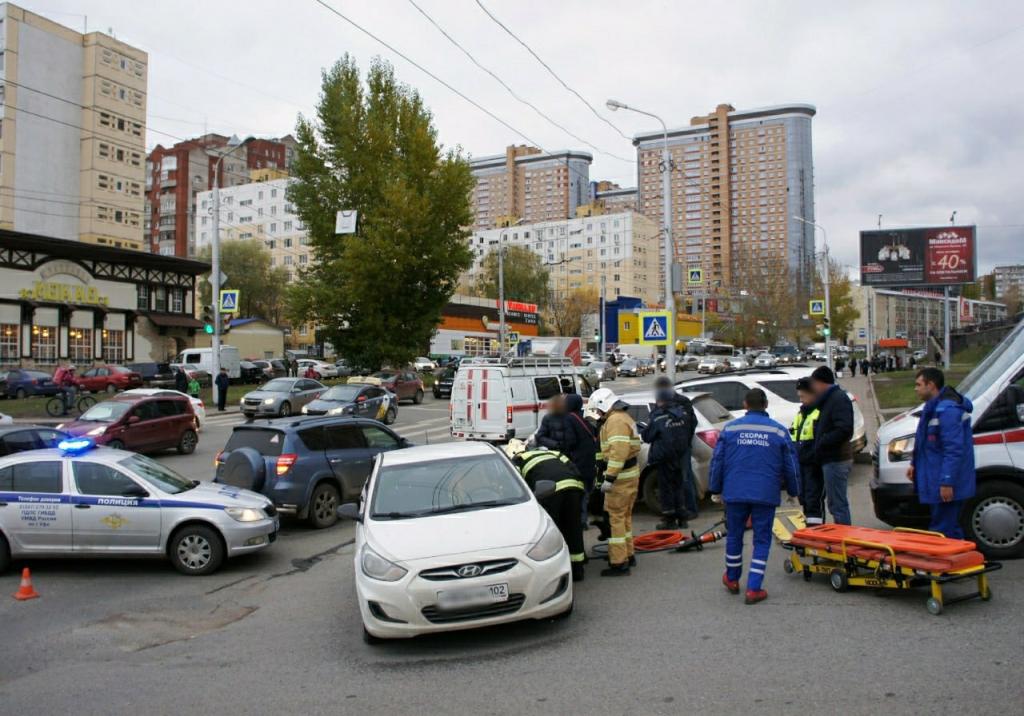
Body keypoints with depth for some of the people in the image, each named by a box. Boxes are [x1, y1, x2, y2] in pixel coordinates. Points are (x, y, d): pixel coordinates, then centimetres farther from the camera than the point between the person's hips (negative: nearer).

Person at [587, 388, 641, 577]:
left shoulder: (615, 421, -17)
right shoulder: (623, 417, 17)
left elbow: (618, 451, -27)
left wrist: (609, 478, -27)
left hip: (621, 476, -11)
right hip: (629, 473, 11)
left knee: (616, 517, -6)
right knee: (625, 516, 20)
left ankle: (619, 563, -4)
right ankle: (628, 555, 31)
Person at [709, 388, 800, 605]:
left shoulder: (730, 428, 2)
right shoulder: (779, 431, 1)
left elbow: (717, 461, 3)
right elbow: (790, 465, 7)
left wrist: (715, 489, 14)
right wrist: (793, 491, 21)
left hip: (735, 493, 1)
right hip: (766, 495, -1)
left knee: (734, 536, 16)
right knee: (762, 540, 7)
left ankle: (732, 579, 32)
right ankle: (754, 588, 4)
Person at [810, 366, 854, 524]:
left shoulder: (839, 398, -13)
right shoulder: (830, 398, 19)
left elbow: (844, 429, -23)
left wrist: (822, 442, -17)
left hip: (836, 460, -10)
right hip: (831, 459, 10)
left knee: (838, 505, -6)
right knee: (837, 504, 15)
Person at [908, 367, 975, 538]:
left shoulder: (948, 410, -21)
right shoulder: (934, 406, 14)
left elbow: (954, 449, -25)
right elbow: (926, 443, 24)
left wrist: (947, 482, -26)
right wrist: (915, 464, 23)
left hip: (946, 485, -11)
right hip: (937, 481, 11)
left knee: (942, 531, -4)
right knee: (951, 529, 20)